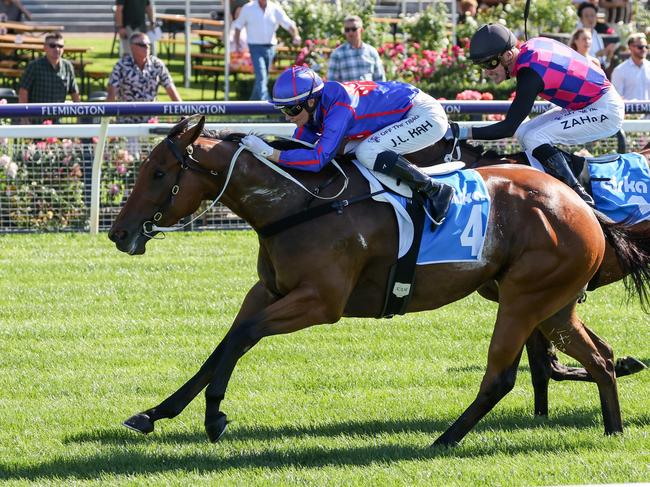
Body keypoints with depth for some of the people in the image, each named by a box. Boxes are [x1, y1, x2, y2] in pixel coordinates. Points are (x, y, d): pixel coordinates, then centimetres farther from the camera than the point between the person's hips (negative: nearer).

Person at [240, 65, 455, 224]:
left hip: (426, 114, -10)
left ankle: (436, 191, -15)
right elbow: (299, 148, 2)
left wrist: (269, 152, -38)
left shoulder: (338, 108, -31)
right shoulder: (314, 107, -5)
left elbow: (318, 159, -37)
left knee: (368, 153, -28)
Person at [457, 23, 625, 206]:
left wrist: (464, 132, -28)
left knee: (534, 138, -21)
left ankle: (580, 197, -17)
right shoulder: (531, 46, -3)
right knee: (523, 132, 5)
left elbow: (508, 127, -26)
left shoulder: (530, 74, -26)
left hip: (606, 111, -10)